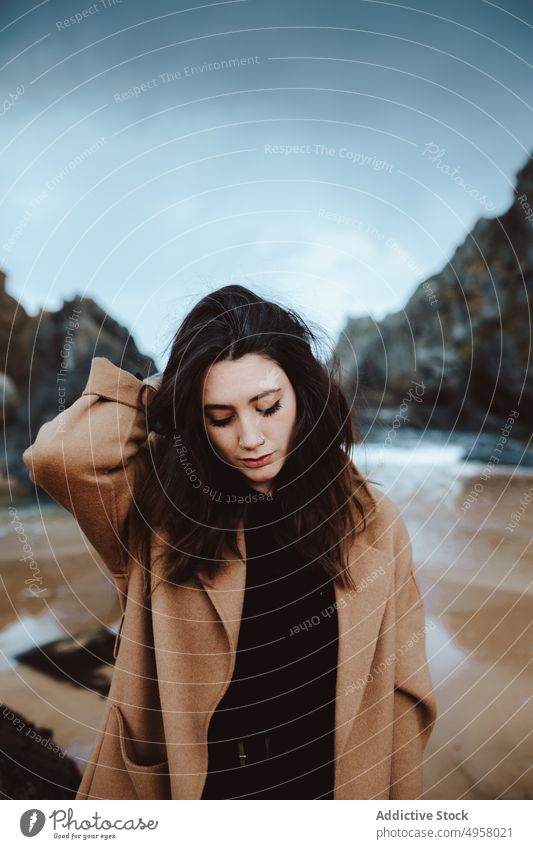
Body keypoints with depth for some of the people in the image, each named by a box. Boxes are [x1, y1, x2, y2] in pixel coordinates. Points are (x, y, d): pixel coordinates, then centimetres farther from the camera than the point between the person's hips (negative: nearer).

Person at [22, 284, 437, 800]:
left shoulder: (371, 520, -12)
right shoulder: (162, 509, -14)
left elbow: (399, 690, -6)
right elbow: (56, 455, -32)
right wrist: (157, 396, -18)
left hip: (333, 784, 1)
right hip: (191, 785, 0)